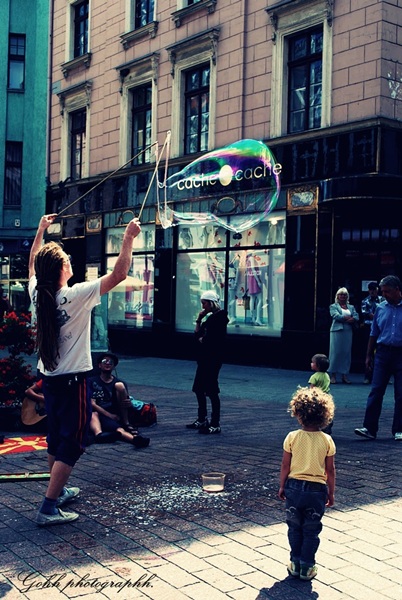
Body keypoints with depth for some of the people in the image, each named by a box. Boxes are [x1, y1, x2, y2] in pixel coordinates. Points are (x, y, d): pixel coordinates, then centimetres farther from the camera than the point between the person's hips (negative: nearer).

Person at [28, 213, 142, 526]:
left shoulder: (37, 293, -2)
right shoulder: (77, 295, -20)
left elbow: (34, 263, 20)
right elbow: (119, 273, -19)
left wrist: (41, 230, 28)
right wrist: (129, 237, -10)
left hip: (48, 377, 7)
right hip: (73, 380, -7)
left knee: (56, 438, 20)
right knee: (72, 444, -2)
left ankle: (59, 491, 35)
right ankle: (49, 508, -4)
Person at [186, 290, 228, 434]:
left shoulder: (219, 317, -13)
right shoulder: (210, 318, 16)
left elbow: (211, 339, -21)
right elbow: (197, 334, 15)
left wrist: (202, 340, -3)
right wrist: (199, 319, 7)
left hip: (212, 359, -10)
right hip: (204, 358, 10)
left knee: (211, 390, -6)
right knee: (199, 389, 16)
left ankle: (215, 424, 0)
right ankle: (202, 420, 28)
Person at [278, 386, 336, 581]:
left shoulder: (292, 437, -9)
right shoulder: (327, 440, -8)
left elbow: (285, 465, -4)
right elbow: (330, 470, -2)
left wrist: (282, 486, 10)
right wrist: (331, 493, 9)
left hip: (294, 487, 0)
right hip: (317, 490, 0)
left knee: (294, 527, 16)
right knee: (311, 530, 12)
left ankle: (295, 564, 22)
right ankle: (307, 567, 17)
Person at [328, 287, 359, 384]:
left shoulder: (351, 307, 19)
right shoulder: (333, 306, 8)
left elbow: (356, 317, 3)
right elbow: (336, 316, -10)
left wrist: (348, 319, -16)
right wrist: (349, 318, -8)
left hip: (348, 332, 4)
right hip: (337, 331, -4)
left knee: (347, 353, 2)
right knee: (335, 352, -5)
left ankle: (345, 375, 6)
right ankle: (333, 375, -1)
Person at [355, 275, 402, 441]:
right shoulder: (380, 308, 8)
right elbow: (374, 334, 14)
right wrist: (369, 355, 12)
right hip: (383, 353, 2)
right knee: (376, 391, -3)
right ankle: (369, 428, -2)